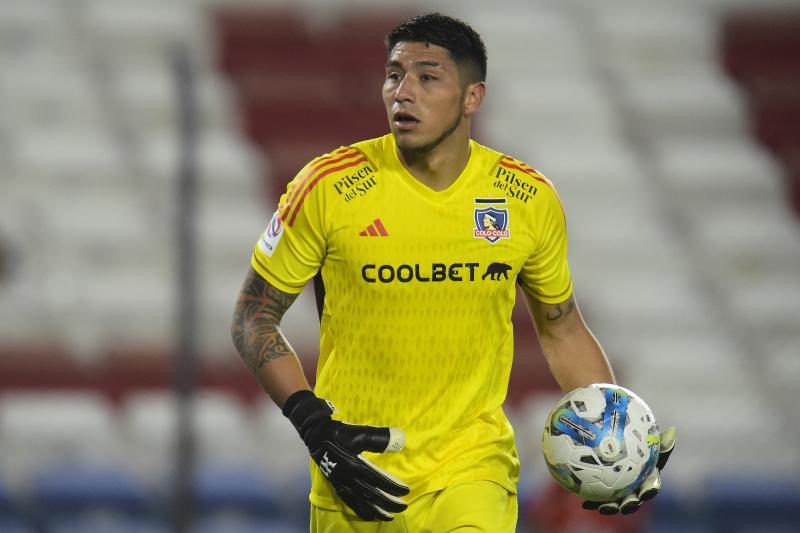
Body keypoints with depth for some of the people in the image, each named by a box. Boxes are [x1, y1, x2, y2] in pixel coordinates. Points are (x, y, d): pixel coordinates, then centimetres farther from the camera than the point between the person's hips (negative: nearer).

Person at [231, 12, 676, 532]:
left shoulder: (530, 200, -1)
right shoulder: (329, 187, -8)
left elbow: (562, 330, 14)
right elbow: (253, 317, 1)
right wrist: (314, 426, -11)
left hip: (472, 465, 0)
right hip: (355, 478, 0)